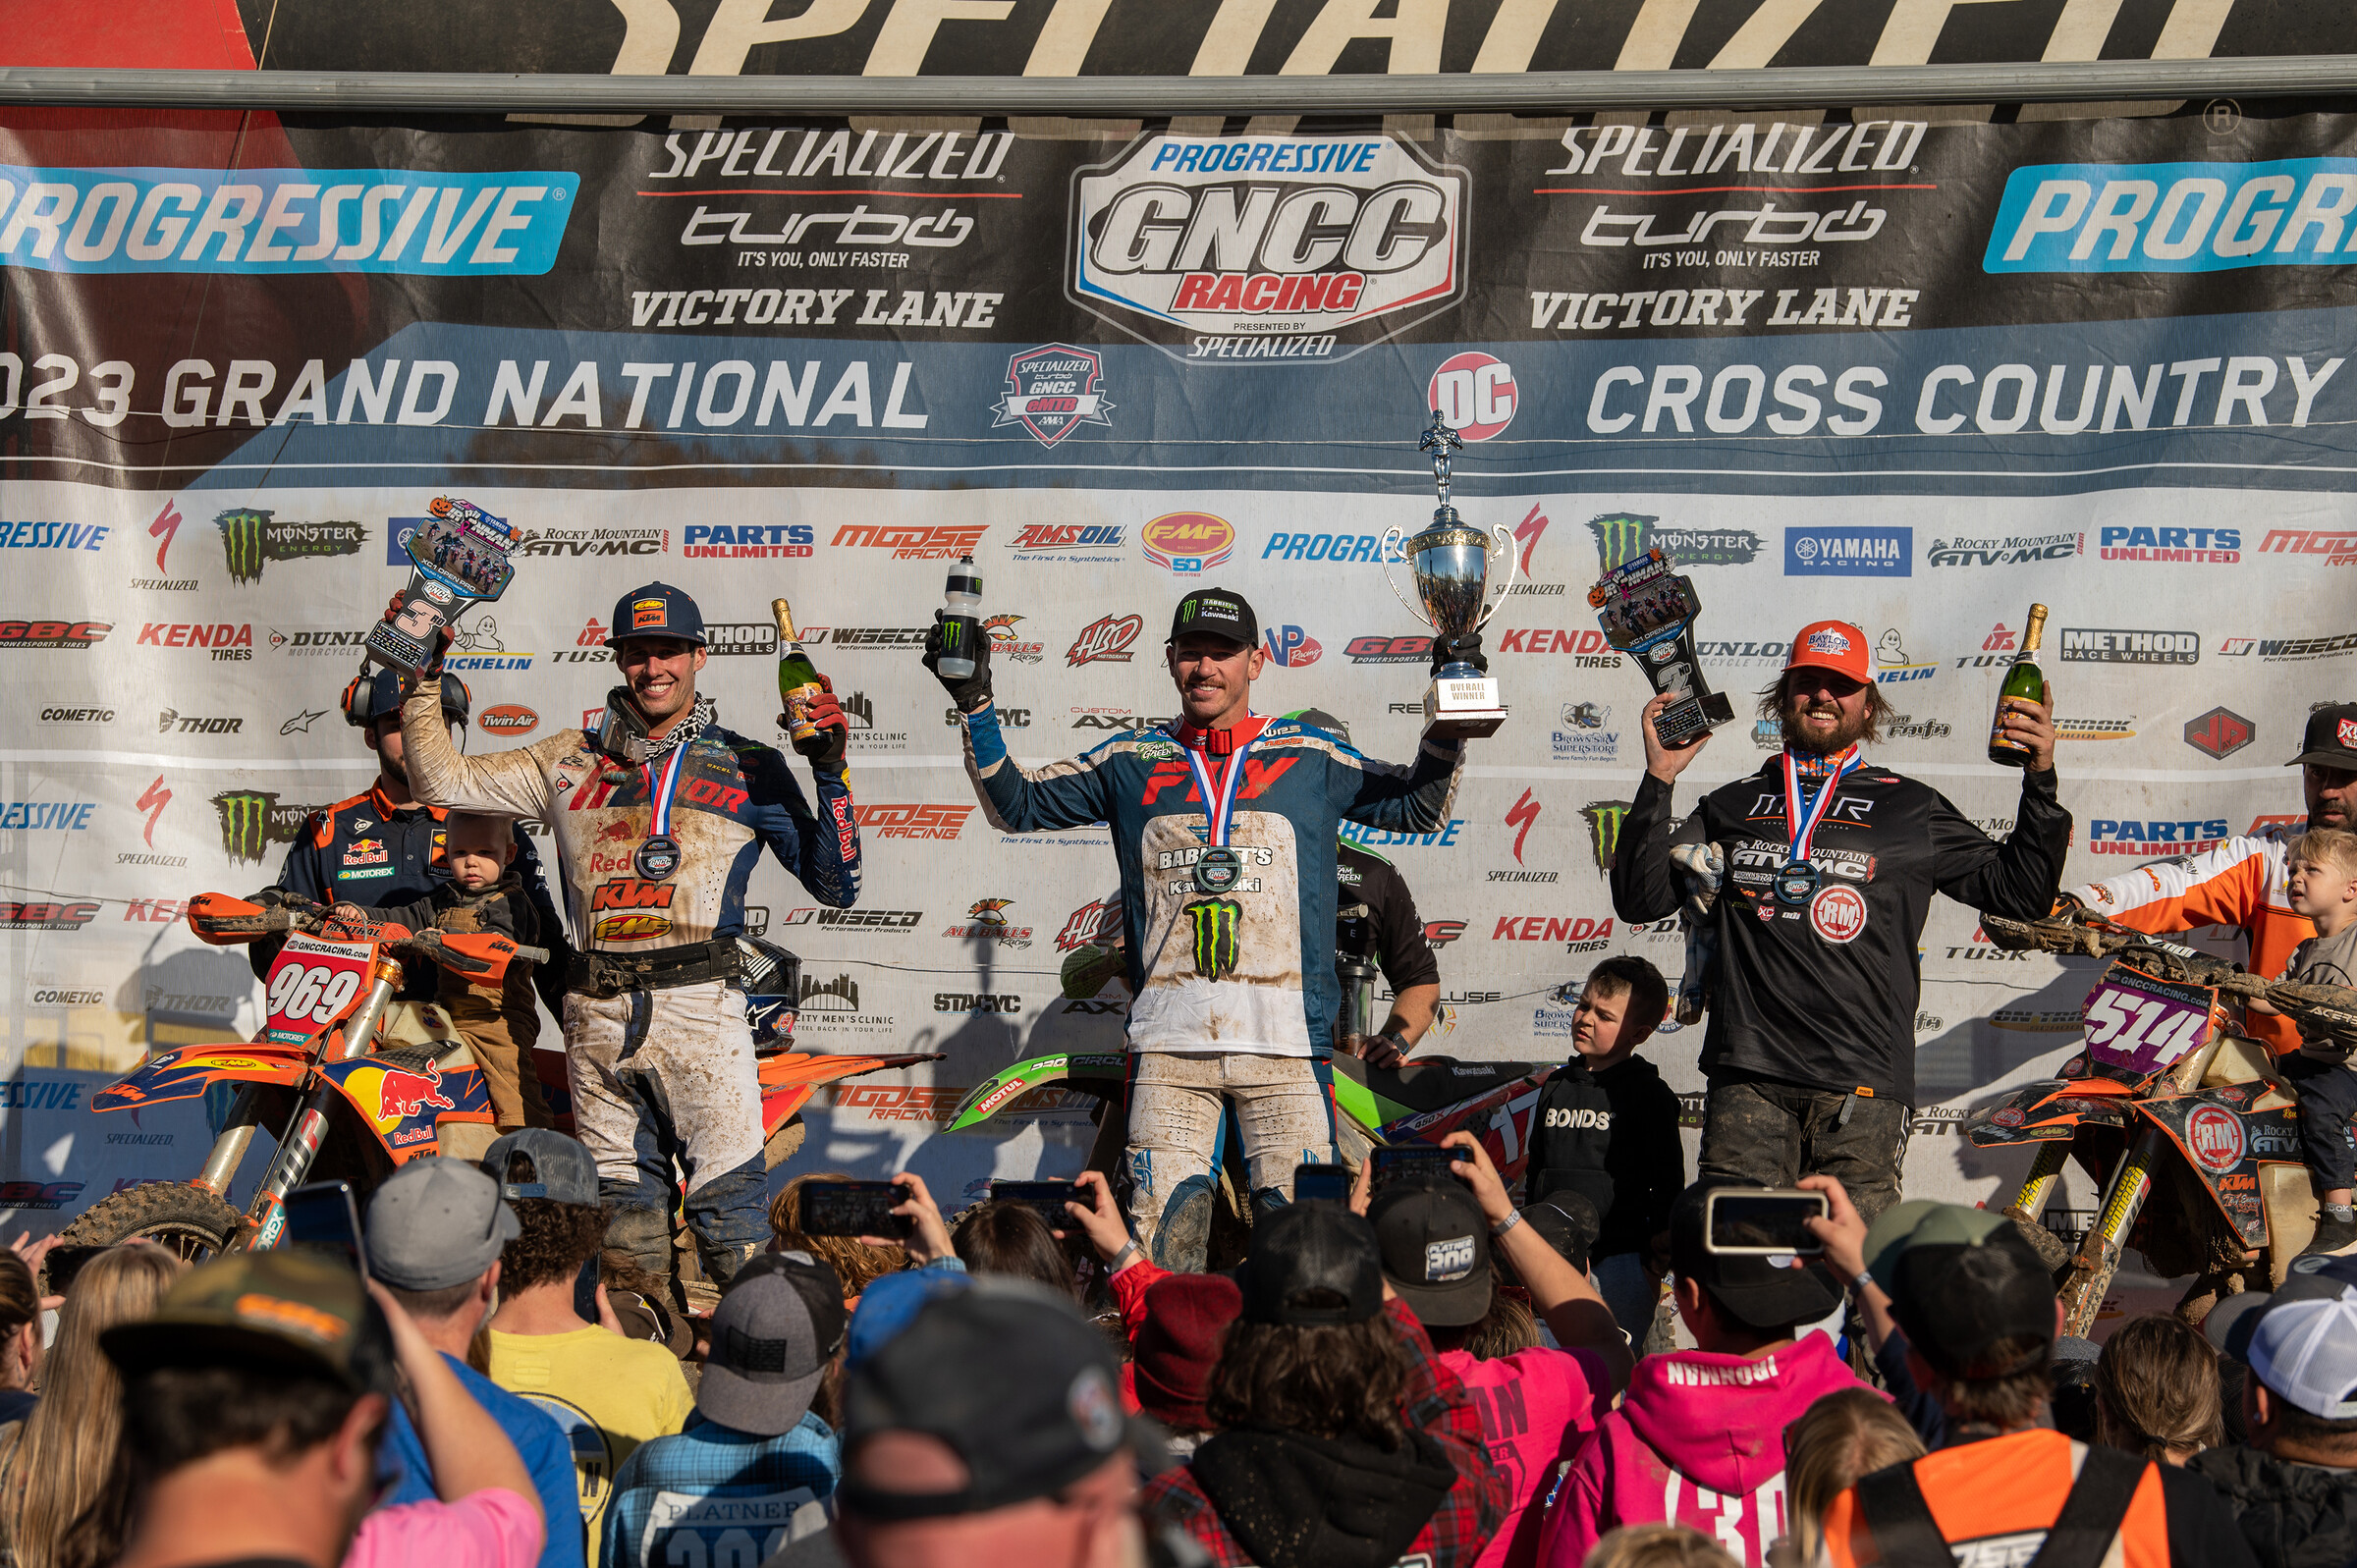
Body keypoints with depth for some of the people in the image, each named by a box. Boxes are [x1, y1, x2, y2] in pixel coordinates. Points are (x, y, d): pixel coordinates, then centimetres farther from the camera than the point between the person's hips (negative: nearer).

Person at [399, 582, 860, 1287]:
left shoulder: (750, 767, 8)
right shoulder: (570, 759, 16)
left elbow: (835, 885, 5)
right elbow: (444, 782, 18)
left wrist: (831, 774, -6)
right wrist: (423, 681, 11)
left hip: (700, 1006, -3)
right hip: (597, 1016, 3)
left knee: (731, 1203, -12)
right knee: (623, 1201, 9)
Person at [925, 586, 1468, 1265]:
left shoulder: (1312, 756, 11)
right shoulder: (1130, 760, 14)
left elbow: (1421, 807, 16)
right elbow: (1016, 805, 17)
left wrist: (1450, 722, 1)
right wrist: (976, 705, 8)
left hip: (1287, 1038, -1)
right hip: (1168, 1043, 1)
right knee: (1159, 1245, -4)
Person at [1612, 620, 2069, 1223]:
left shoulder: (1911, 809, 14)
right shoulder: (1732, 806, 19)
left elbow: (2021, 892, 15)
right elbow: (1639, 898, 13)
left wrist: (2040, 780, 3)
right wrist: (1658, 780, 6)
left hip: (1862, 1082, -1)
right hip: (1748, 1073, 1)